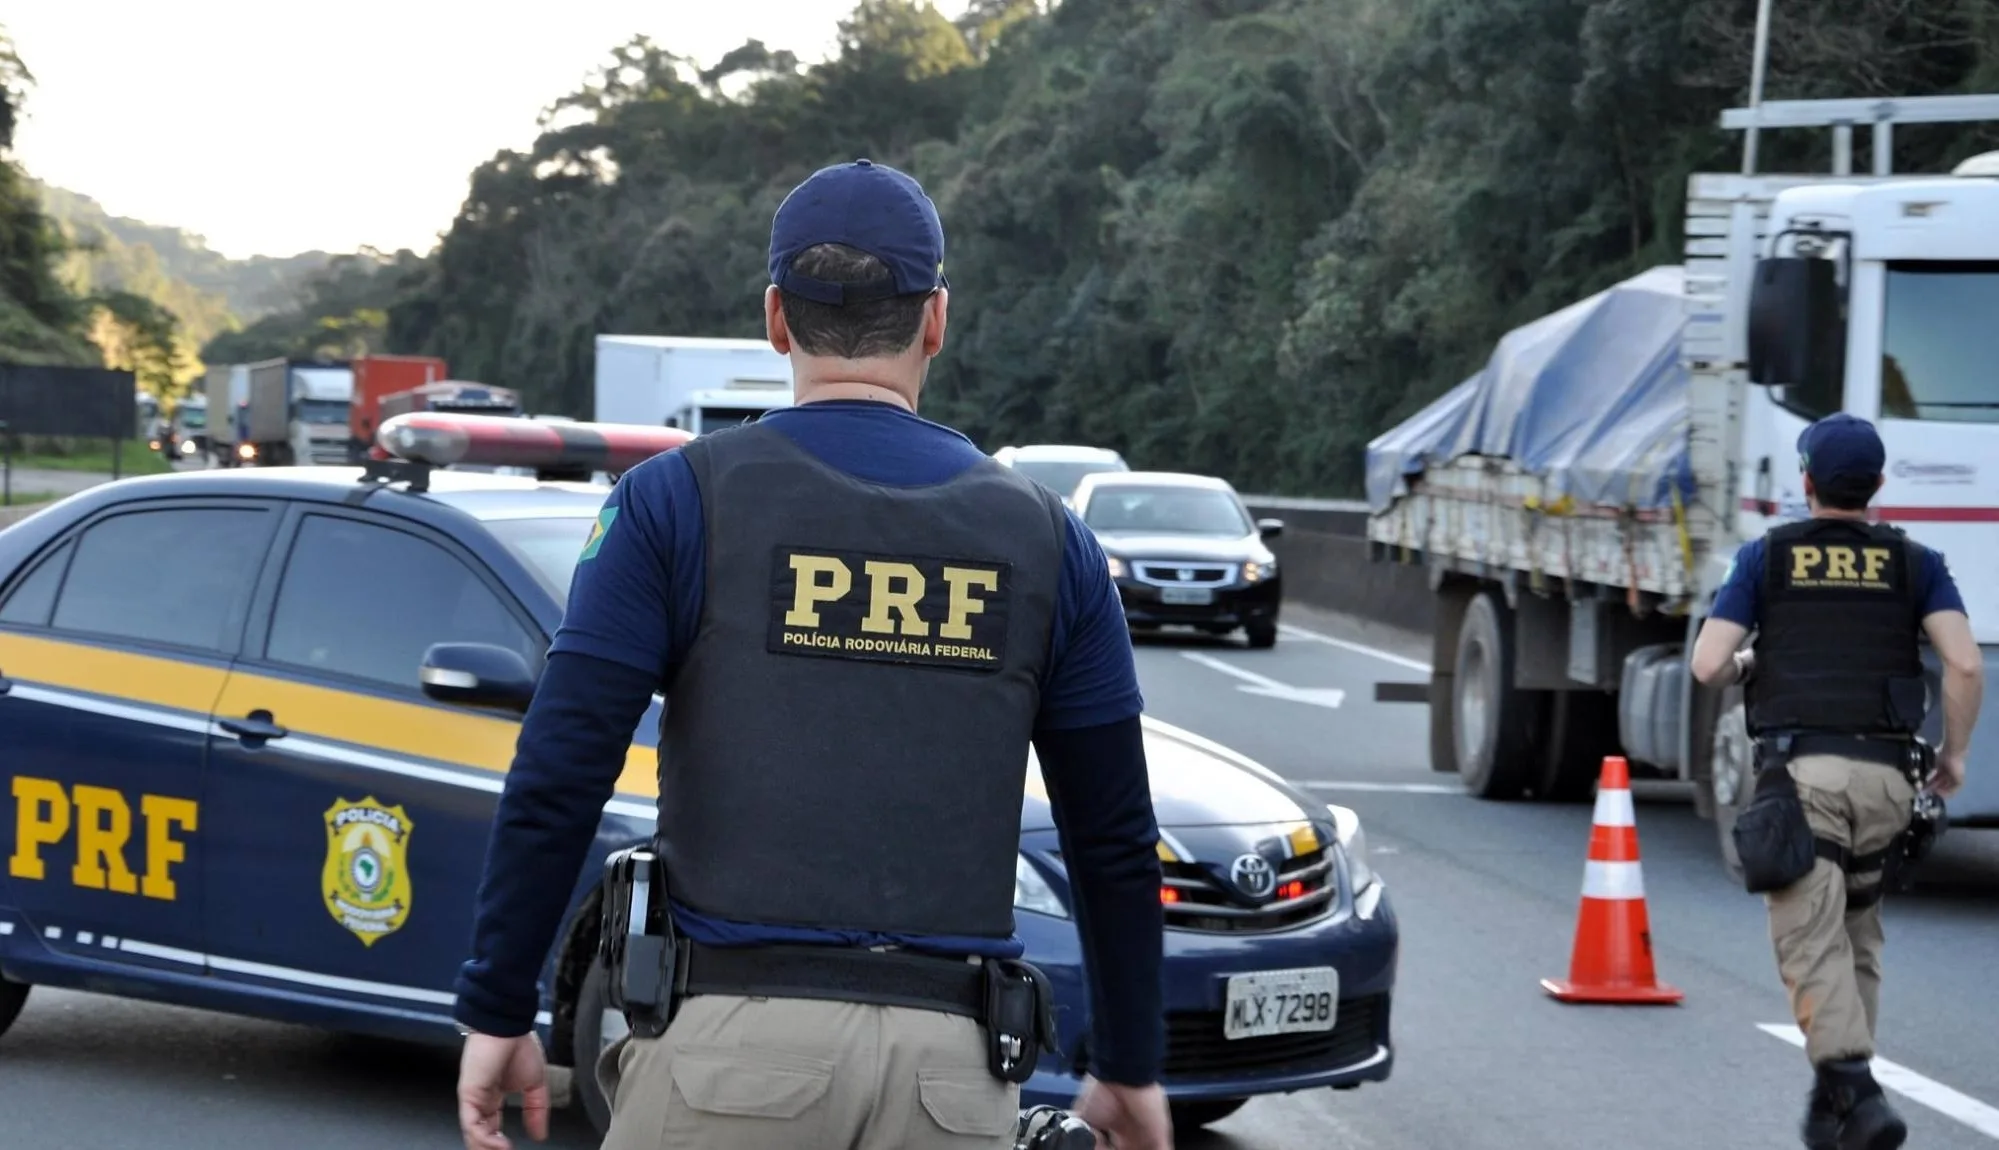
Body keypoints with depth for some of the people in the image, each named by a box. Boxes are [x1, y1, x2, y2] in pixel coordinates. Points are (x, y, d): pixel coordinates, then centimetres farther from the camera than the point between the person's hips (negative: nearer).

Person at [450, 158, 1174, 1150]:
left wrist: (497, 1014, 3)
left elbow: (557, 782, -4)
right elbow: (1116, 840, 13)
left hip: (734, 1036, -2)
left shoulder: (678, 501, 3)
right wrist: (1130, 1067, 23)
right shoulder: (1043, 536, 10)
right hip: (950, 1067, 3)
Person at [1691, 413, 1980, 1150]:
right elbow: (1965, 663, -4)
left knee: (1813, 943, -7)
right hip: (1884, 773, 3)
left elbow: (1707, 666, 0)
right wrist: (1953, 754, 10)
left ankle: (1855, 1089, -26)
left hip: (1798, 768, -2)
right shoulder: (1914, 563, 10)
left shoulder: (1765, 557, 7)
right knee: (1858, 938, 18)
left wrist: (1745, 665, 23)